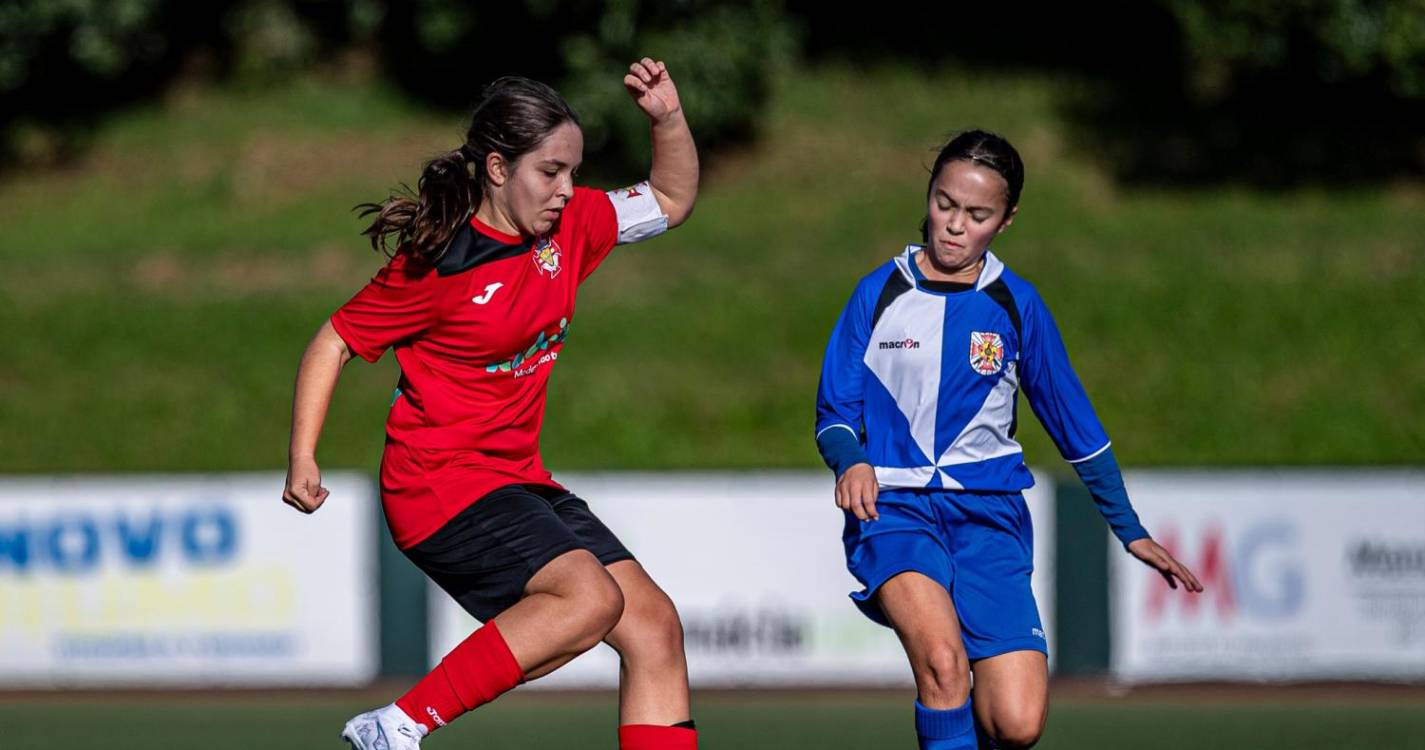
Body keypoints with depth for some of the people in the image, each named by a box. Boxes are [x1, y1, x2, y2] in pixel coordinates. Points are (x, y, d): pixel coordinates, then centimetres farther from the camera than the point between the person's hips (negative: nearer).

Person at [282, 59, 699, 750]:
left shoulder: (569, 227, 5)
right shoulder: (438, 266, -16)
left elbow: (671, 201, 19)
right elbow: (334, 343, -7)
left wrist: (668, 118, 1)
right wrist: (302, 458, -16)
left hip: (519, 480, 8)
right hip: (441, 484, -8)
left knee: (654, 625, -2)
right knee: (590, 596, -28)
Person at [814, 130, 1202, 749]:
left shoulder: (1016, 305, 6)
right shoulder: (880, 293, 3)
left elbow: (1073, 421, 15)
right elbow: (835, 413, 5)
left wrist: (1129, 530, 17)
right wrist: (851, 462, -18)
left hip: (988, 512, 2)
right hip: (894, 508, -2)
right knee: (942, 658, -32)